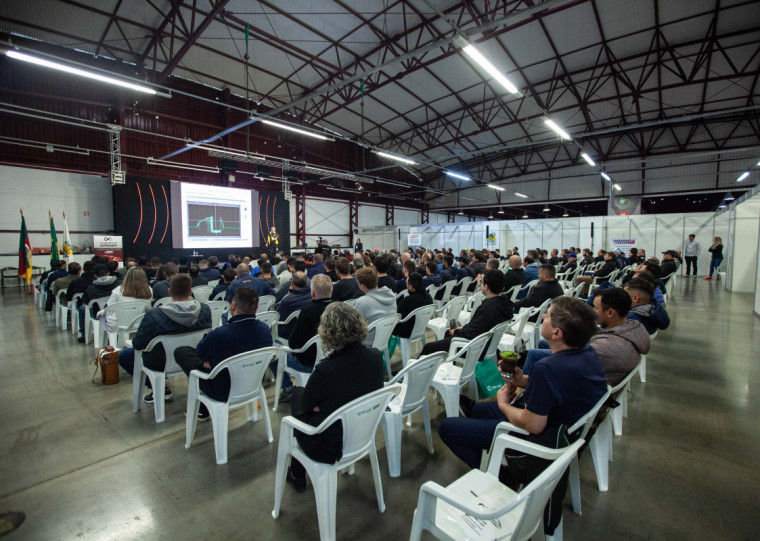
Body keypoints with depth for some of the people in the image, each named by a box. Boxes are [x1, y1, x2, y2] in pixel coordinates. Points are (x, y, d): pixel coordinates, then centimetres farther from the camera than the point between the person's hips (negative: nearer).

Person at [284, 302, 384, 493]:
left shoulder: (325, 370, -32)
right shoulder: (375, 357, -15)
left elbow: (306, 405, -12)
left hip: (328, 448, -5)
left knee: (298, 394, 20)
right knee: (302, 393, 22)